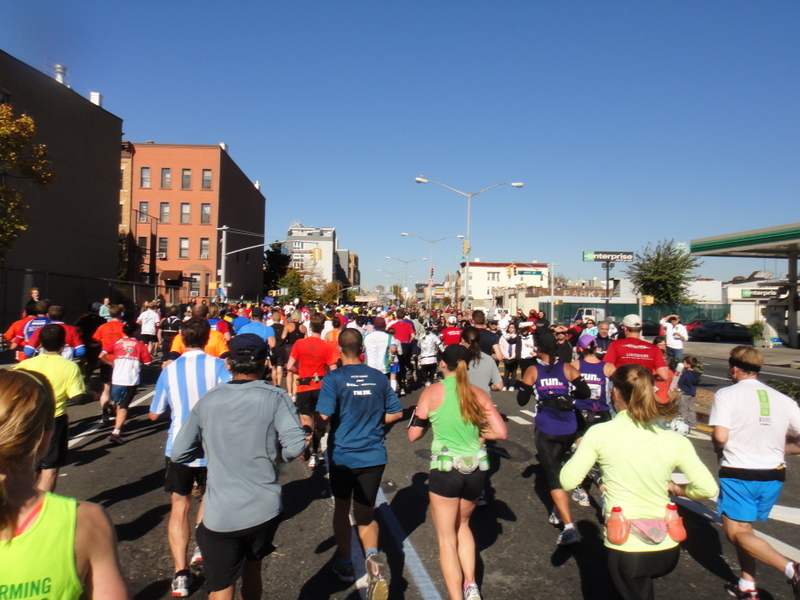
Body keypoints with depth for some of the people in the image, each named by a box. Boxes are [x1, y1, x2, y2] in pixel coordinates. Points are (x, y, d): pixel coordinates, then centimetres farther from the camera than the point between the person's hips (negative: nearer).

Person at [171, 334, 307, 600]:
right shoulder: (275, 398, -8)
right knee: (253, 570, 26)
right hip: (265, 509, 0)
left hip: (220, 515, 0)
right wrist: (275, 455, 1)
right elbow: (295, 446, -20)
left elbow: (179, 453, 3)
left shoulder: (208, 400, -1)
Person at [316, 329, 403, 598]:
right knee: (365, 514, 14)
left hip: (342, 454, -2)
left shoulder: (334, 378, -12)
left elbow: (323, 417, -20)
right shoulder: (378, 377, -1)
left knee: (341, 509, 22)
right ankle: (372, 555, -13)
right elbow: (395, 412, 6)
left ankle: (345, 564, 34)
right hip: (373, 455, 2)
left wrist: (318, 429, 1)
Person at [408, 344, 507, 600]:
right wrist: (475, 431, 11)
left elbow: (414, 434, -4)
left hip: (445, 469, -4)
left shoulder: (432, 391, -6)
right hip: (475, 469, 4)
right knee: (462, 525, 28)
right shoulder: (478, 394, 0)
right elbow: (501, 432, -4)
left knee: (447, 538, 9)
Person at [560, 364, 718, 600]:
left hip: (626, 549, -4)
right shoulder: (674, 441, -5)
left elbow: (567, 480, -9)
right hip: (668, 549, 4)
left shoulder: (600, 433, -12)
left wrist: (580, 450, 9)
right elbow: (708, 488, -3)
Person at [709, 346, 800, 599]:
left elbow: (720, 437, -20)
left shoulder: (726, 394, -10)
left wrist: (719, 449, 2)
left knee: (736, 532, 2)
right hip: (774, 475, 6)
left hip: (739, 474, -6)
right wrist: (777, 448, 16)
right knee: (743, 527, 21)